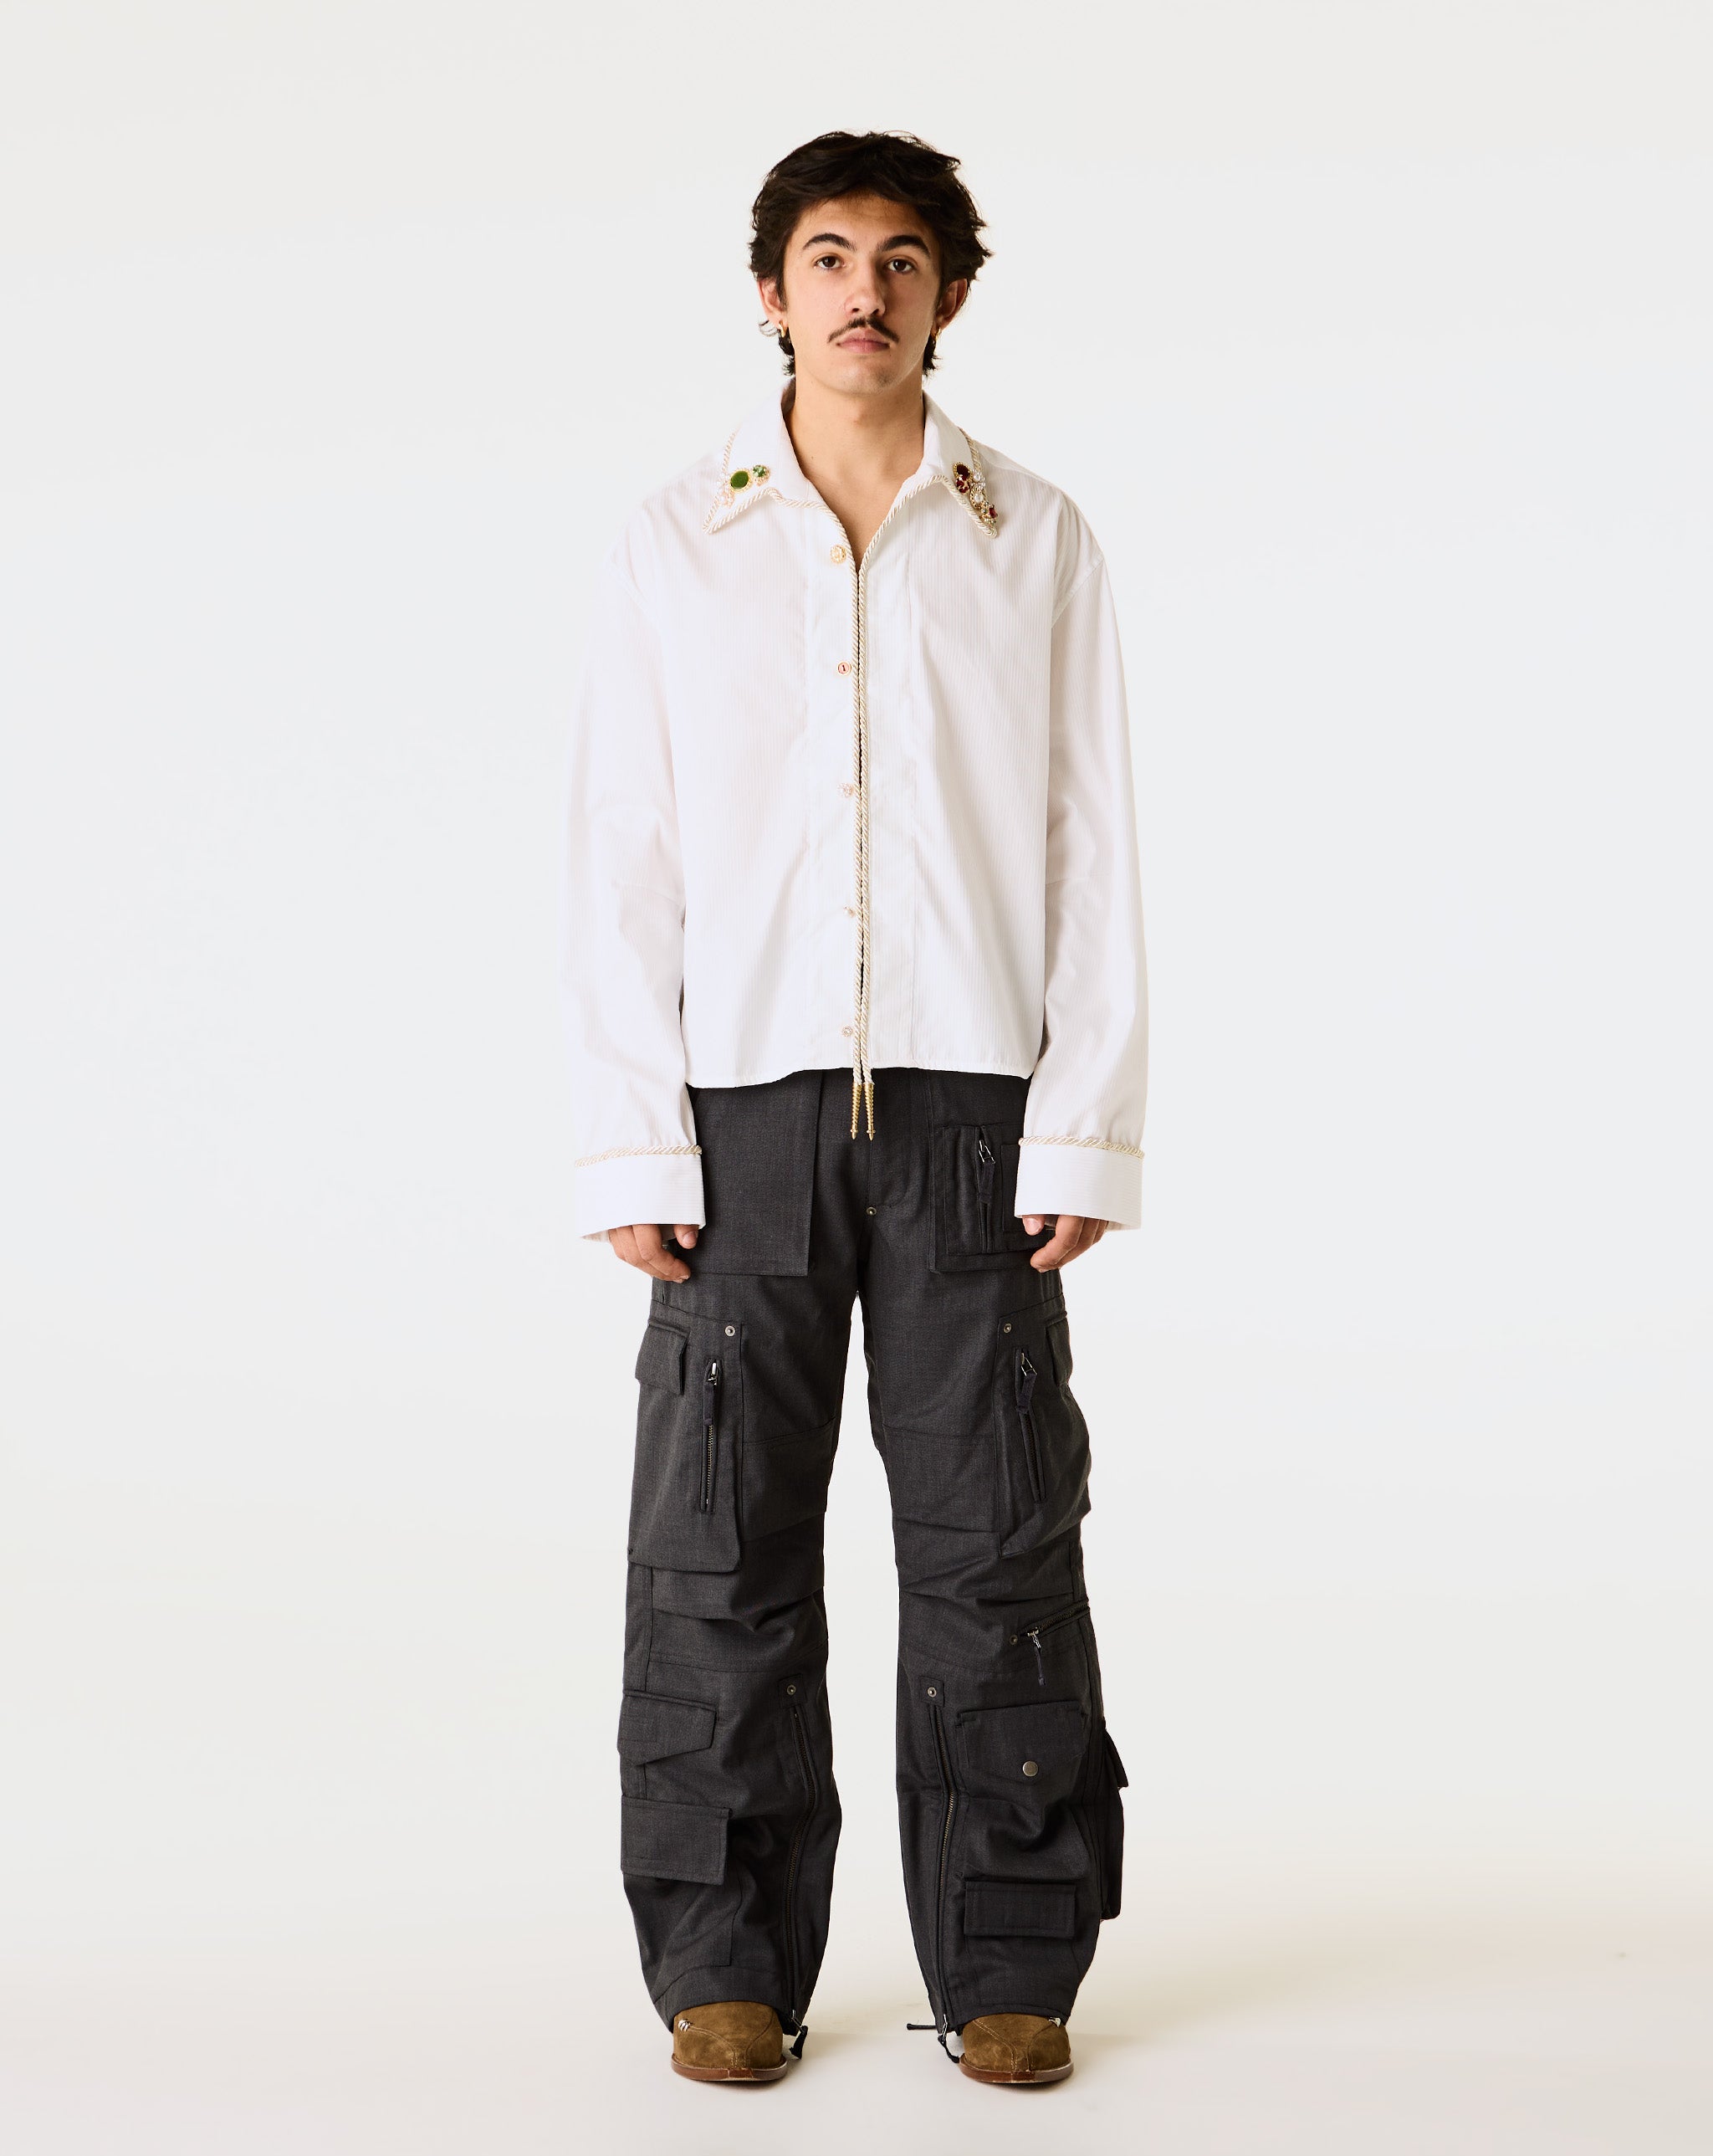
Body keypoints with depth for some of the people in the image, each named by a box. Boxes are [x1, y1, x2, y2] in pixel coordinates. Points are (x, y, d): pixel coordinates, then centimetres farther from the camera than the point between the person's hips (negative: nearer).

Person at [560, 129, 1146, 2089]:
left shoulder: (1036, 544, 8)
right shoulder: (672, 550, 8)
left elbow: (1094, 855, 4)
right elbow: (618, 864, 4)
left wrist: (1086, 1131, -5)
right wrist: (629, 1144, -5)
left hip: (971, 1105, 0)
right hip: (746, 1102, 0)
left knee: (994, 1544, 2)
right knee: (720, 1549, 2)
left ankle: (1009, 1964, 13)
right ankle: (728, 1962, 14)